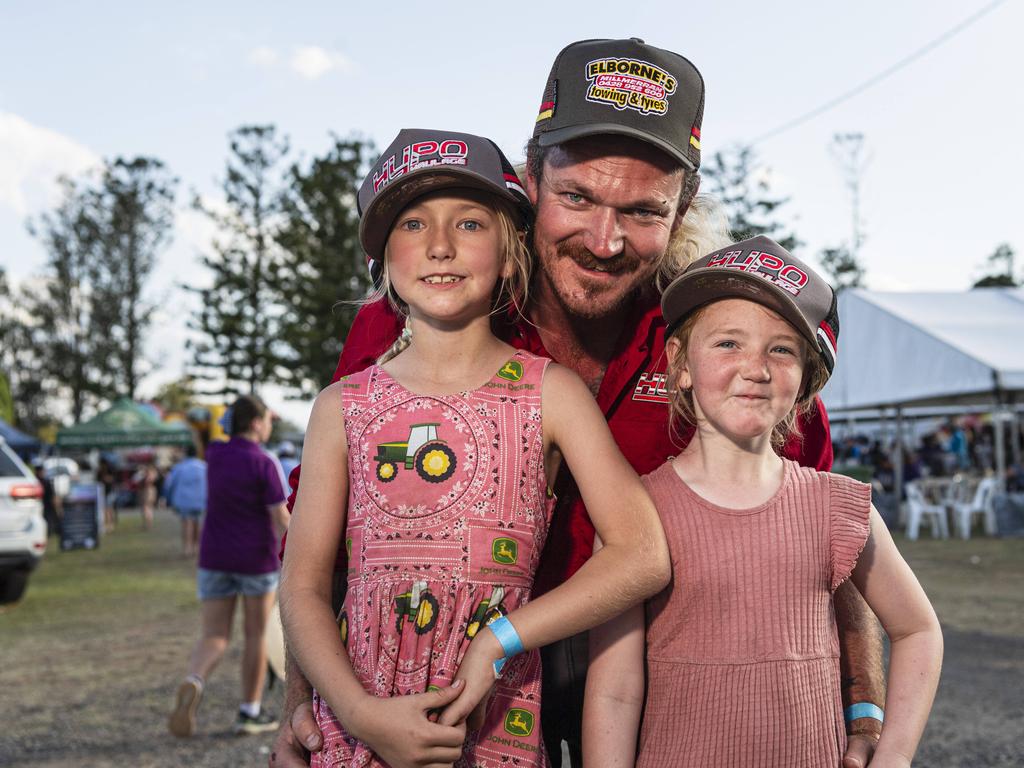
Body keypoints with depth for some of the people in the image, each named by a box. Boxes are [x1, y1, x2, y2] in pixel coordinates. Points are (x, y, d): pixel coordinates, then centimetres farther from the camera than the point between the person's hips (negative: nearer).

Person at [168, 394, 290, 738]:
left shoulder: (214, 455, 1)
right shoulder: (263, 464, -14)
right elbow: (281, 519, -16)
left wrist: (262, 413, 33)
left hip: (215, 558, 4)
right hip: (256, 559, -4)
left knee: (214, 638, 5)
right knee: (256, 635, 13)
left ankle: (192, 685, -26)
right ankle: (250, 712, 19)